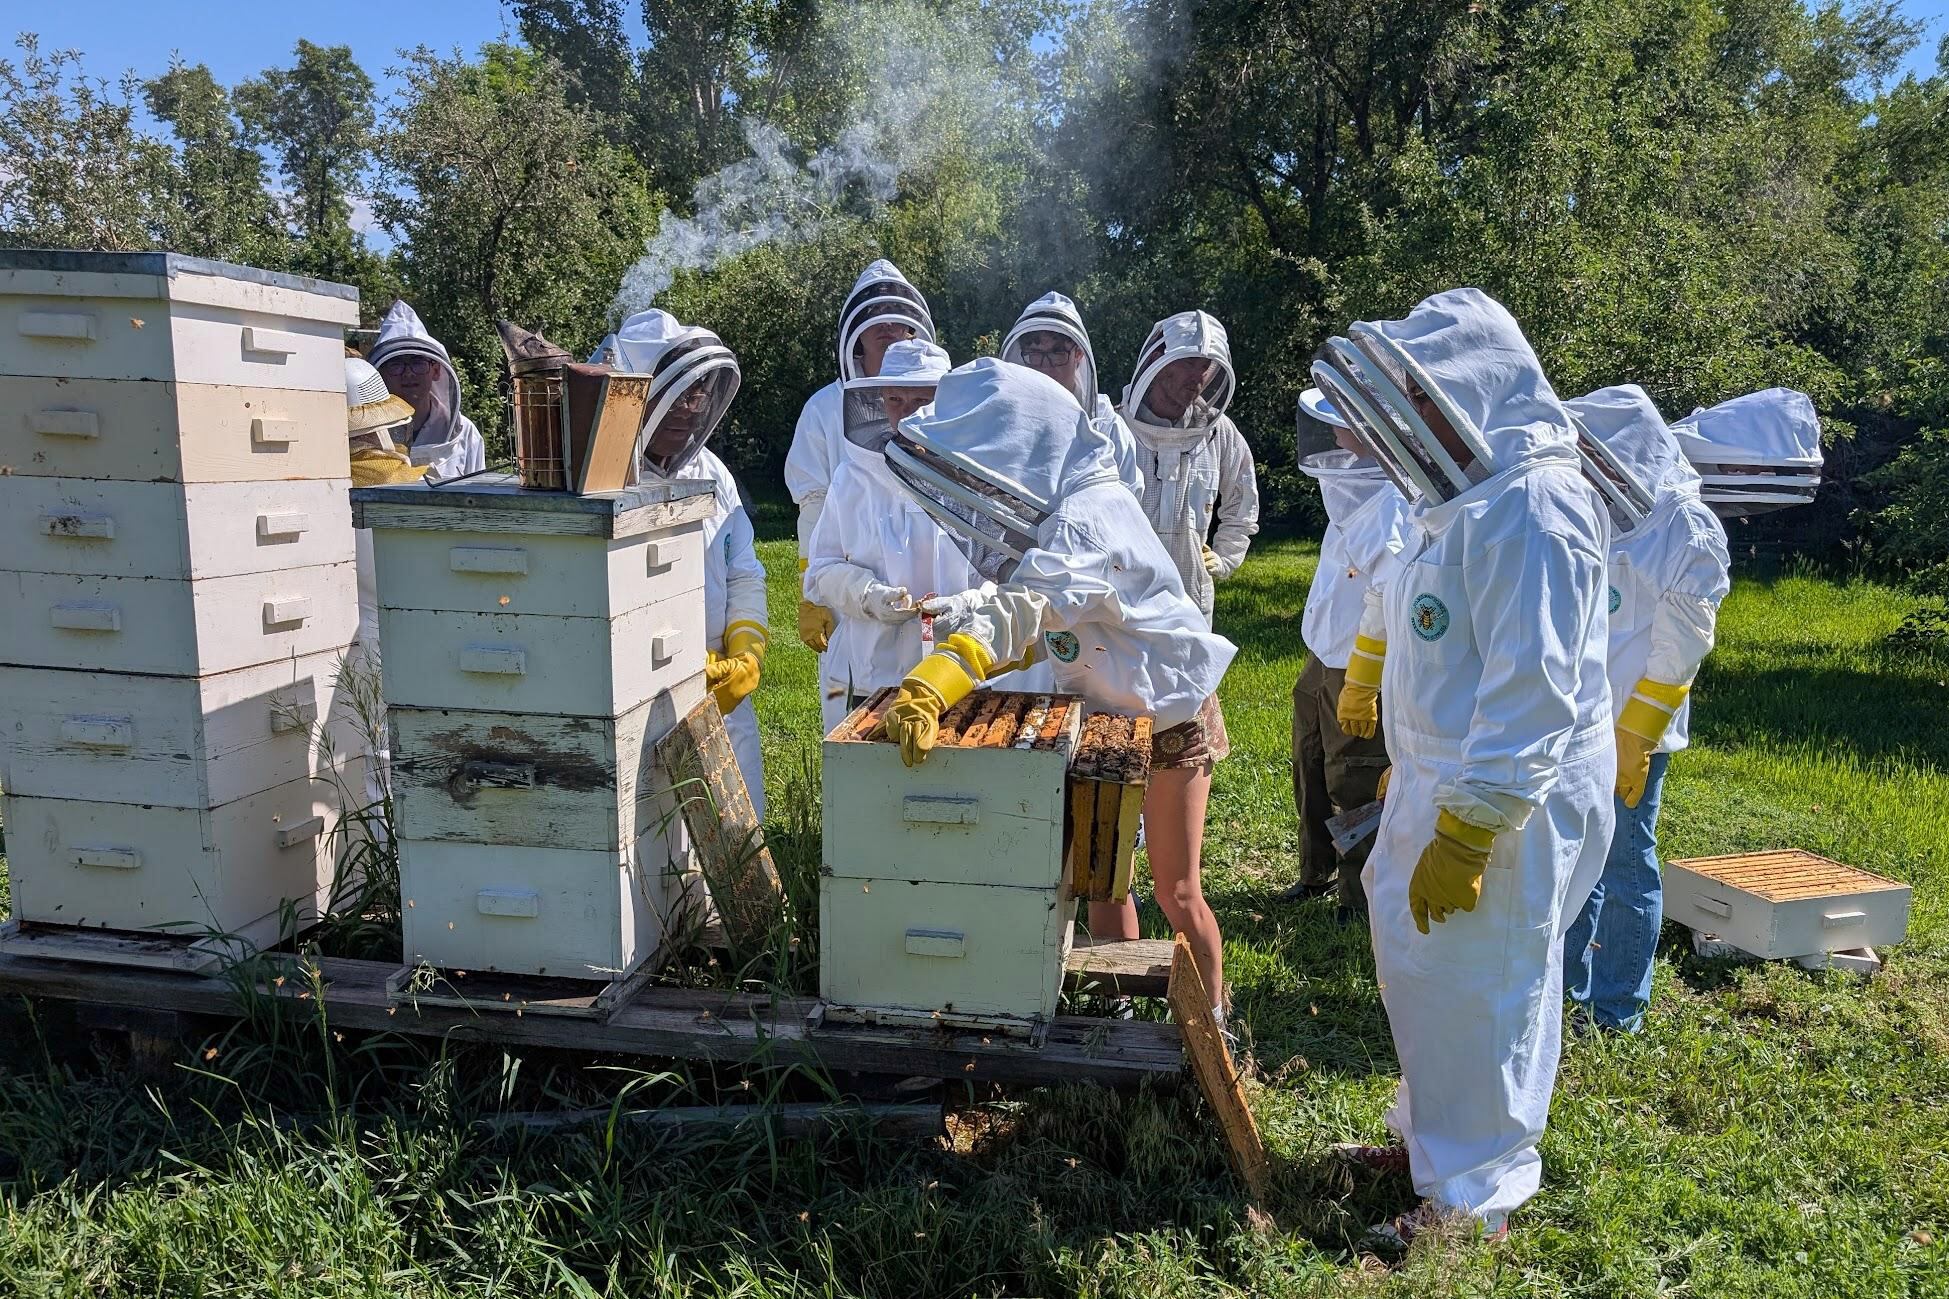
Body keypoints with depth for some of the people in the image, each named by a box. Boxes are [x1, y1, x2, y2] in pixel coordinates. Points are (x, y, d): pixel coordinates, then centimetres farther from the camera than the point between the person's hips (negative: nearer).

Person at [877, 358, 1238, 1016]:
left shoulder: (1088, 517, -31)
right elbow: (1037, 626, 2)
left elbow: (1019, 610, -48)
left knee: (1175, 891, 3)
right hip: (1103, 711, 8)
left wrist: (930, 687, -59)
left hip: (1170, 713, -8)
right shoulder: (1048, 508, -4)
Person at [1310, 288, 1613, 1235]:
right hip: (1444, 781, 10)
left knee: (1476, 993, 3)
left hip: (1505, 802, -10)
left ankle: (1476, 1197, 21)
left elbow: (1535, 691, -26)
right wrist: (1411, 776, 22)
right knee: (1422, 965, 19)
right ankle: (1430, 1136, 38)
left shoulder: (1530, 502, -21)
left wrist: (1464, 834, -25)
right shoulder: (1471, 495, 11)